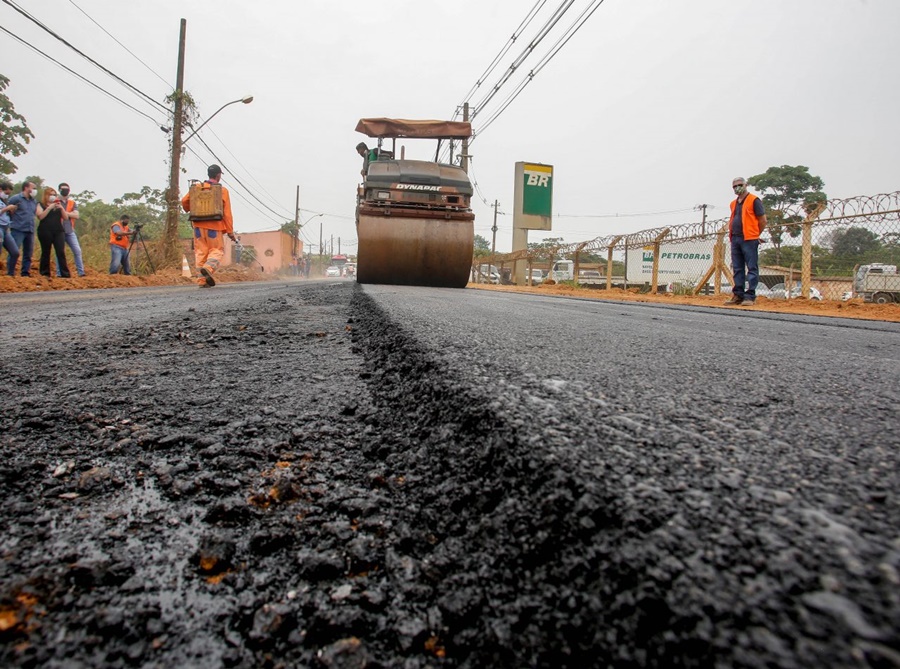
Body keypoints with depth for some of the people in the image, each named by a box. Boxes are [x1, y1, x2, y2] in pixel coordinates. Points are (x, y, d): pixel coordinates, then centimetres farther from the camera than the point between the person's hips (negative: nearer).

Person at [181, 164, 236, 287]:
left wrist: (189, 210, 27)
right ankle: (209, 267, -23)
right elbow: (227, 212, -4)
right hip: (214, 226, -3)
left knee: (201, 251, 7)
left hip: (198, 225, 3)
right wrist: (230, 231, -2)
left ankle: (203, 280, 3)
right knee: (217, 250, 6)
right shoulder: (222, 190, 0)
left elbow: (184, 201, 4)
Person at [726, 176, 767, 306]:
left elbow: (762, 221, -2)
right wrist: (731, 234, 15)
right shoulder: (733, 203, 19)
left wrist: (755, 235, 5)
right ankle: (738, 295, 14)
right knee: (737, 269, 9)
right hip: (735, 239, 7)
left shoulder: (754, 200, -2)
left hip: (749, 240, -7)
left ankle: (750, 296, -6)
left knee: (752, 268, -5)